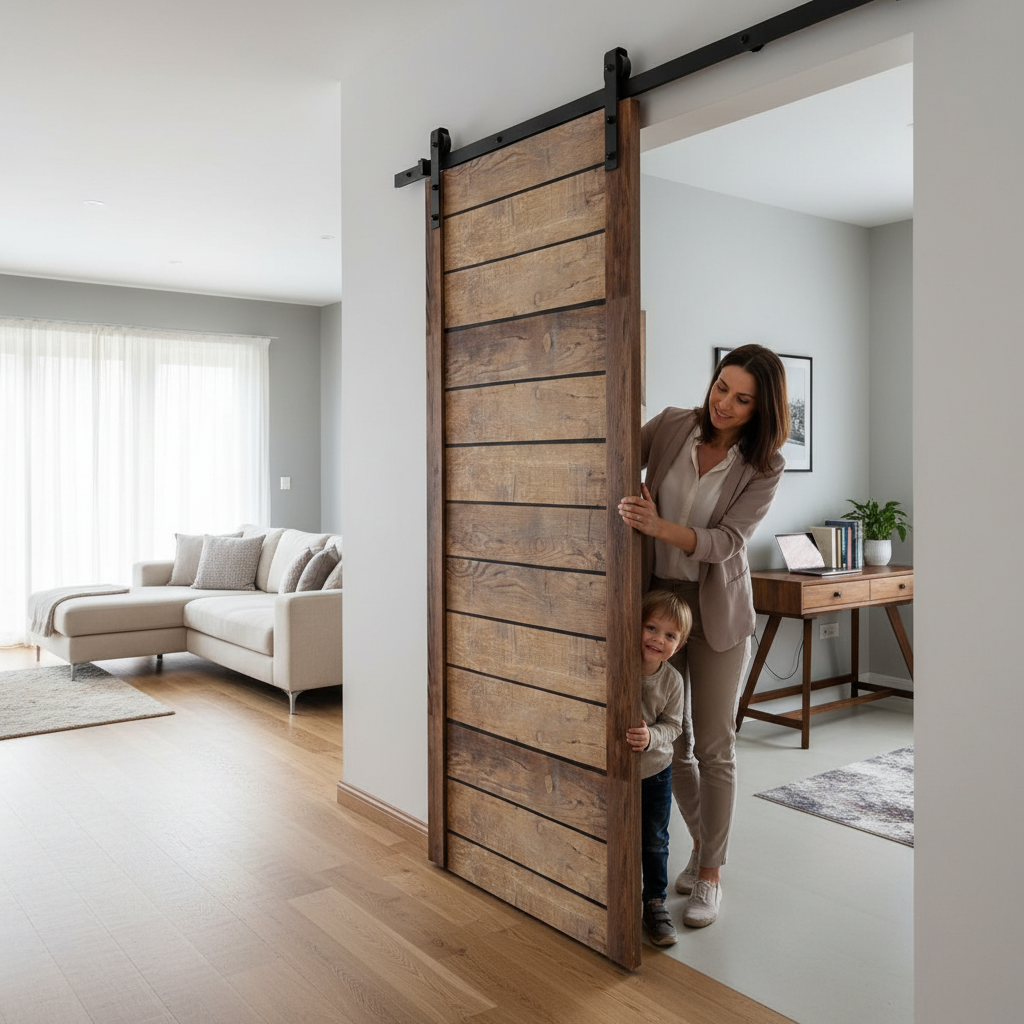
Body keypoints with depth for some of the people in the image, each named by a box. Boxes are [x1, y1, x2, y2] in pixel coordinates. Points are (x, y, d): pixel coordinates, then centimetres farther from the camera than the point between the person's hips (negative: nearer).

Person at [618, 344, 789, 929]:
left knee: (714, 746, 1)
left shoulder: (764, 467, -10)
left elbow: (728, 542, -20)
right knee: (672, 739, 11)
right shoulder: (671, 426, -4)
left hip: (717, 609, -2)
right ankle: (703, 844, 33)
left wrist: (660, 528, -35)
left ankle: (711, 875, 17)